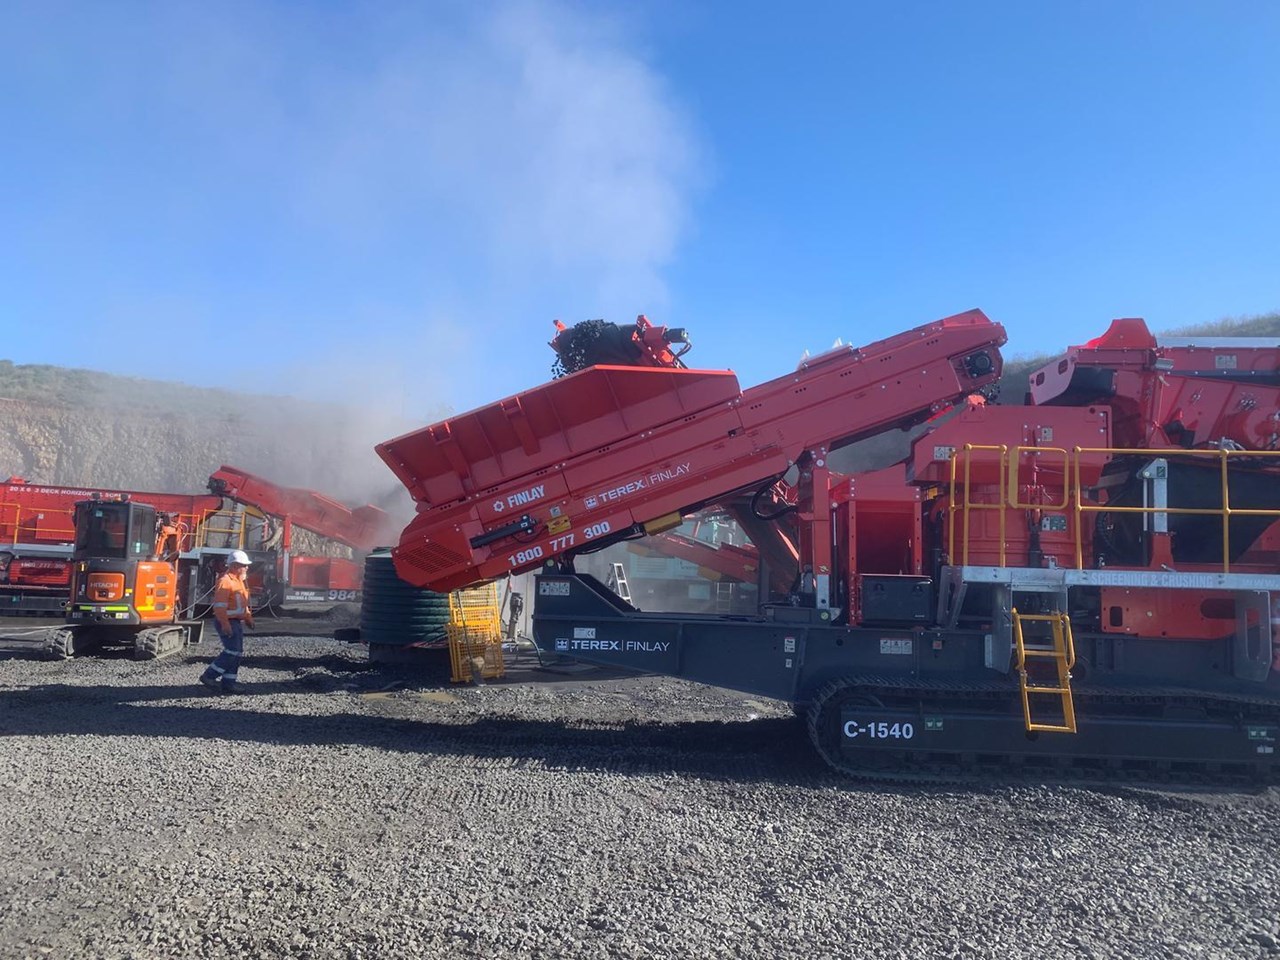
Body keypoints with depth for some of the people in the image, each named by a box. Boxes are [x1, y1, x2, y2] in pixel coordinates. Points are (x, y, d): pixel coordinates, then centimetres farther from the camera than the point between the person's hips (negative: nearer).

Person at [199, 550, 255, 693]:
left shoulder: (239, 581, 15)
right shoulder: (225, 581, -16)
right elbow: (219, 606, -22)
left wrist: (248, 618, 19)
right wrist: (225, 625, -26)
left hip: (237, 621, 10)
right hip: (227, 622, -10)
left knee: (237, 653, 9)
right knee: (232, 651, -13)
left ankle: (228, 683, 14)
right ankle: (209, 676, -2)